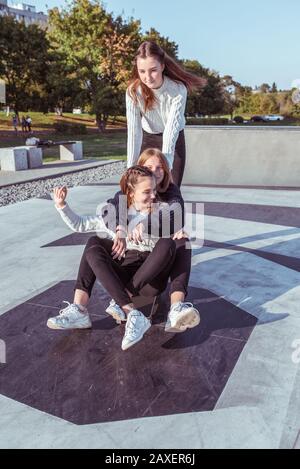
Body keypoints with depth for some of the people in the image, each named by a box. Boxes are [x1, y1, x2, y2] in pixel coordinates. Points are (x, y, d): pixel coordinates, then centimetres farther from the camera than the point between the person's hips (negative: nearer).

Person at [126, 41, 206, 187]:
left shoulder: (178, 90, -29)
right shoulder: (133, 91, -24)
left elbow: (171, 131, -33)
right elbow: (133, 132, -26)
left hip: (174, 140, -1)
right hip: (148, 139, 1)